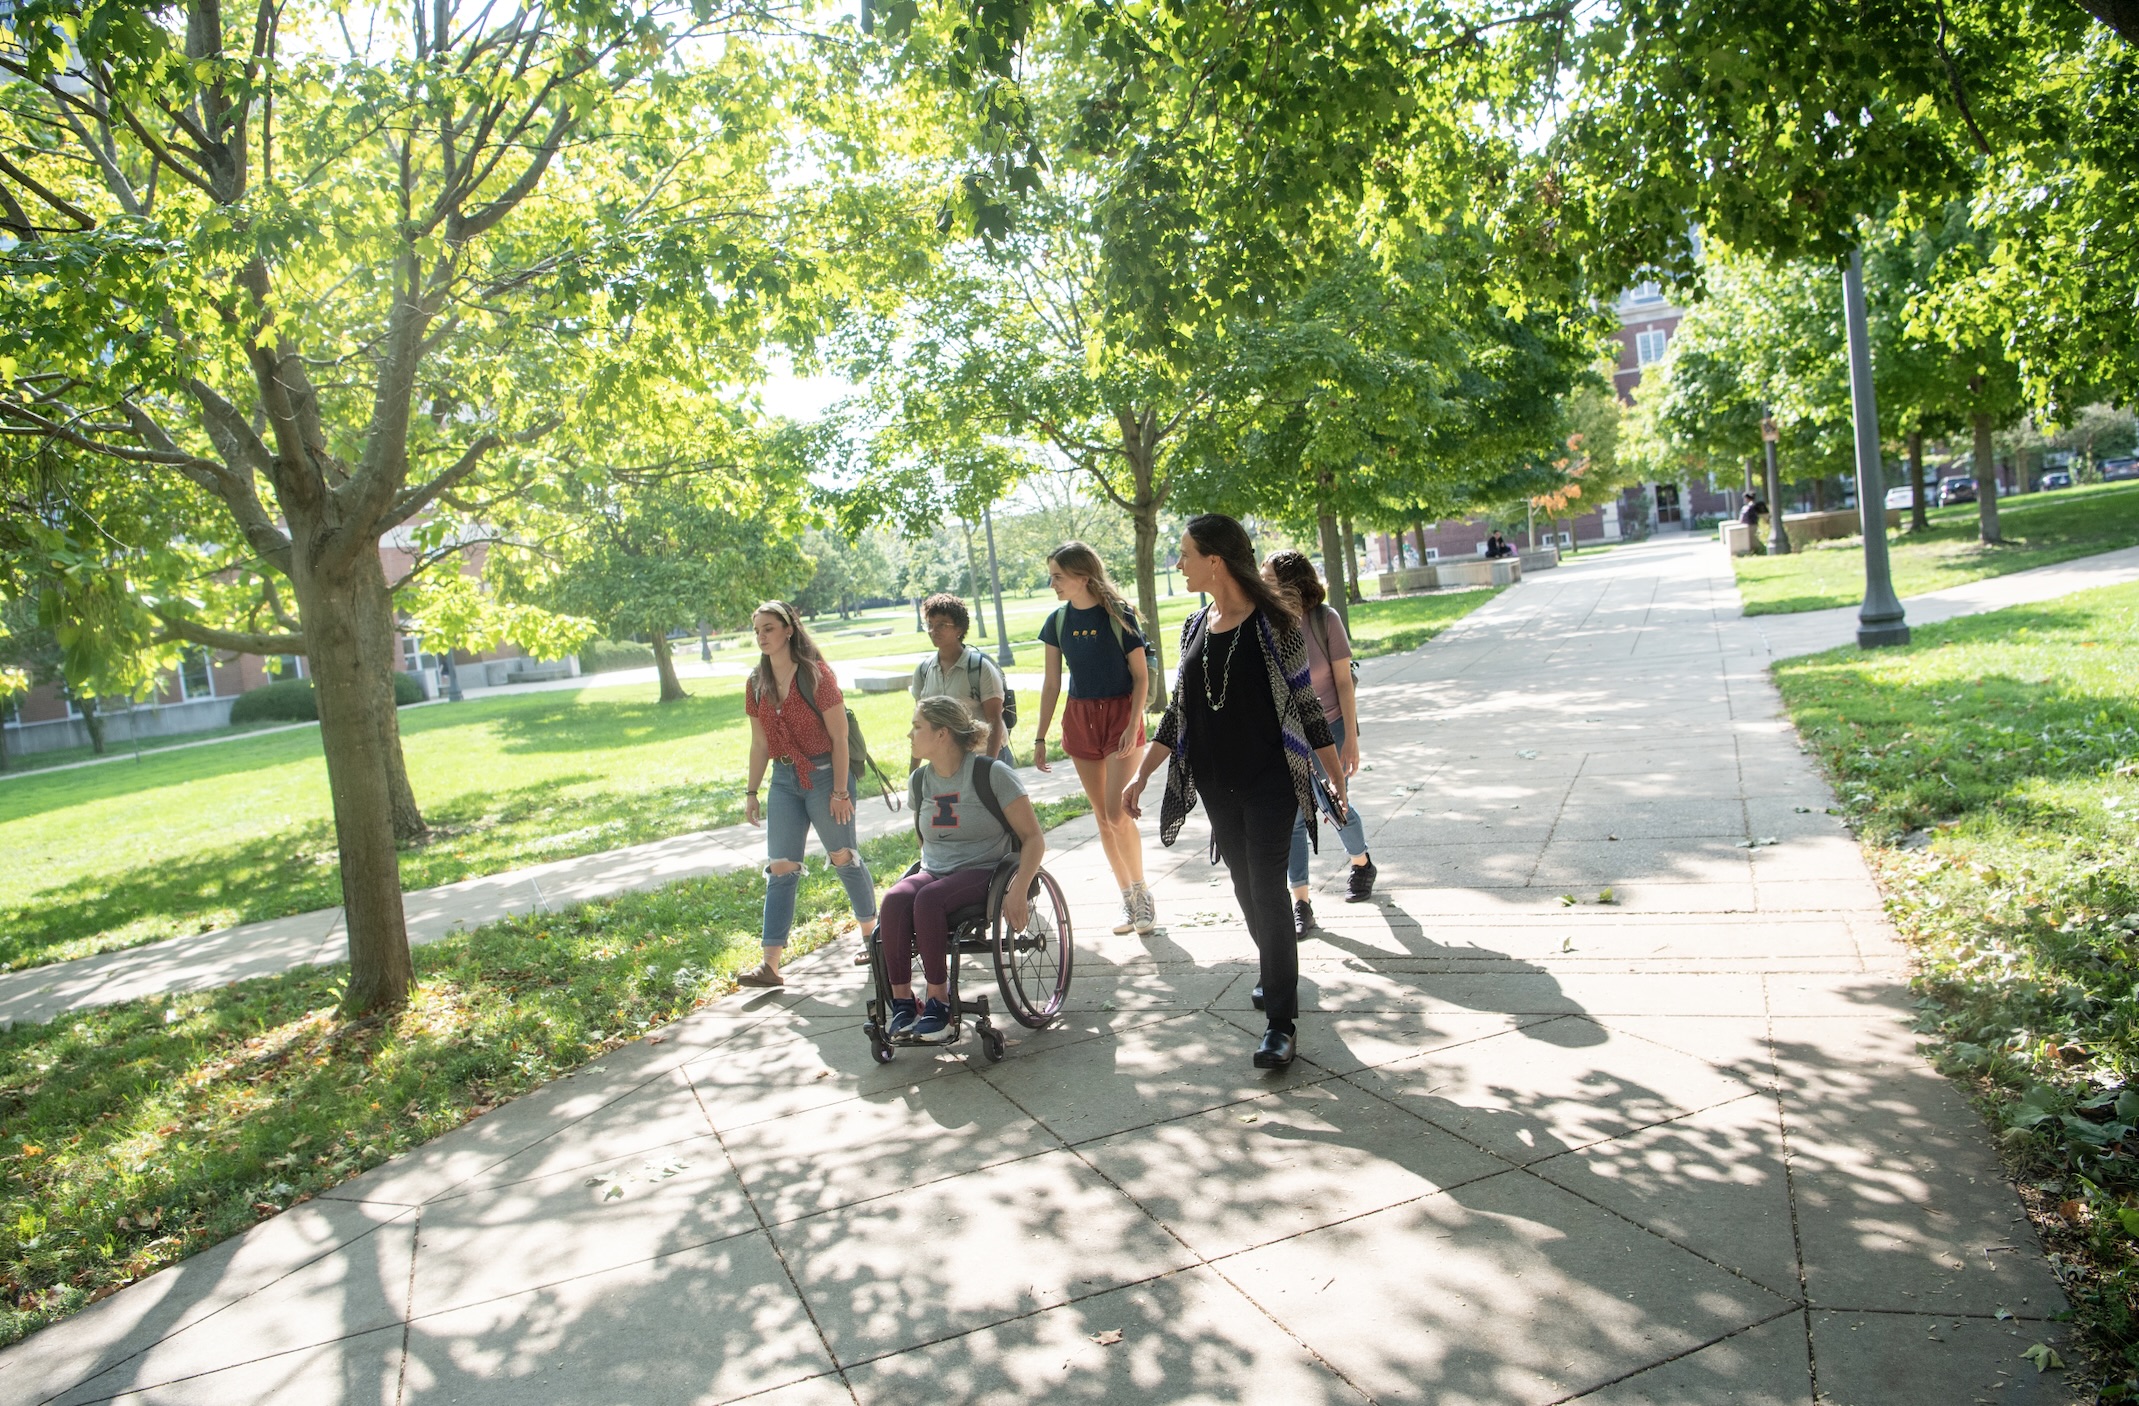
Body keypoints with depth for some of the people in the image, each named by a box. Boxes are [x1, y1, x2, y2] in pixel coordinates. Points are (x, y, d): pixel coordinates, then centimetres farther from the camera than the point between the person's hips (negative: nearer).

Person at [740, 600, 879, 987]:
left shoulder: (817, 674, -11)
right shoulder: (756, 684, 5)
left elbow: (839, 738, -11)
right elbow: (759, 744, 12)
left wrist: (840, 791, -14)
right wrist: (752, 792, 9)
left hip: (824, 773, -5)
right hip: (784, 778, 5)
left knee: (843, 857, 6)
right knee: (780, 868, 0)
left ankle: (870, 935, 28)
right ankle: (771, 966, 0)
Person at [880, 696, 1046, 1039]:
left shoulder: (991, 774, -7)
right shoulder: (919, 780, 10)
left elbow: (1033, 838, -8)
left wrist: (1019, 891, -20)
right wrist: (926, 870, 9)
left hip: (984, 872, -5)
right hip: (933, 872, 5)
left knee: (928, 899, -34)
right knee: (894, 900, -28)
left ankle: (939, 1001, -22)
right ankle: (901, 1001, -24)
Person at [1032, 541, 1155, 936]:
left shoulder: (1118, 616, -11)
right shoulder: (1058, 621, 2)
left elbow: (1141, 676, -7)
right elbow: (1051, 683, 7)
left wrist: (1132, 726, -17)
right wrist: (1040, 737, 6)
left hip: (1120, 714, -5)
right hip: (1079, 719, 5)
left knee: (1118, 814, -12)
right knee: (1102, 817, 7)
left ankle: (1142, 892, 8)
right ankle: (1128, 899, 19)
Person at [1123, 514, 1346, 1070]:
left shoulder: (1274, 624, -11)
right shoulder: (1195, 628, 6)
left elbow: (1307, 704, -7)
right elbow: (1178, 711, 11)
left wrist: (1337, 783, -6)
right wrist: (1140, 775, 8)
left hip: (1270, 783, -6)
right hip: (1216, 785, 6)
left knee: (1267, 889, -7)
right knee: (1246, 887, 14)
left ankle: (1281, 1020, 1)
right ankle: (1277, 974, 37)